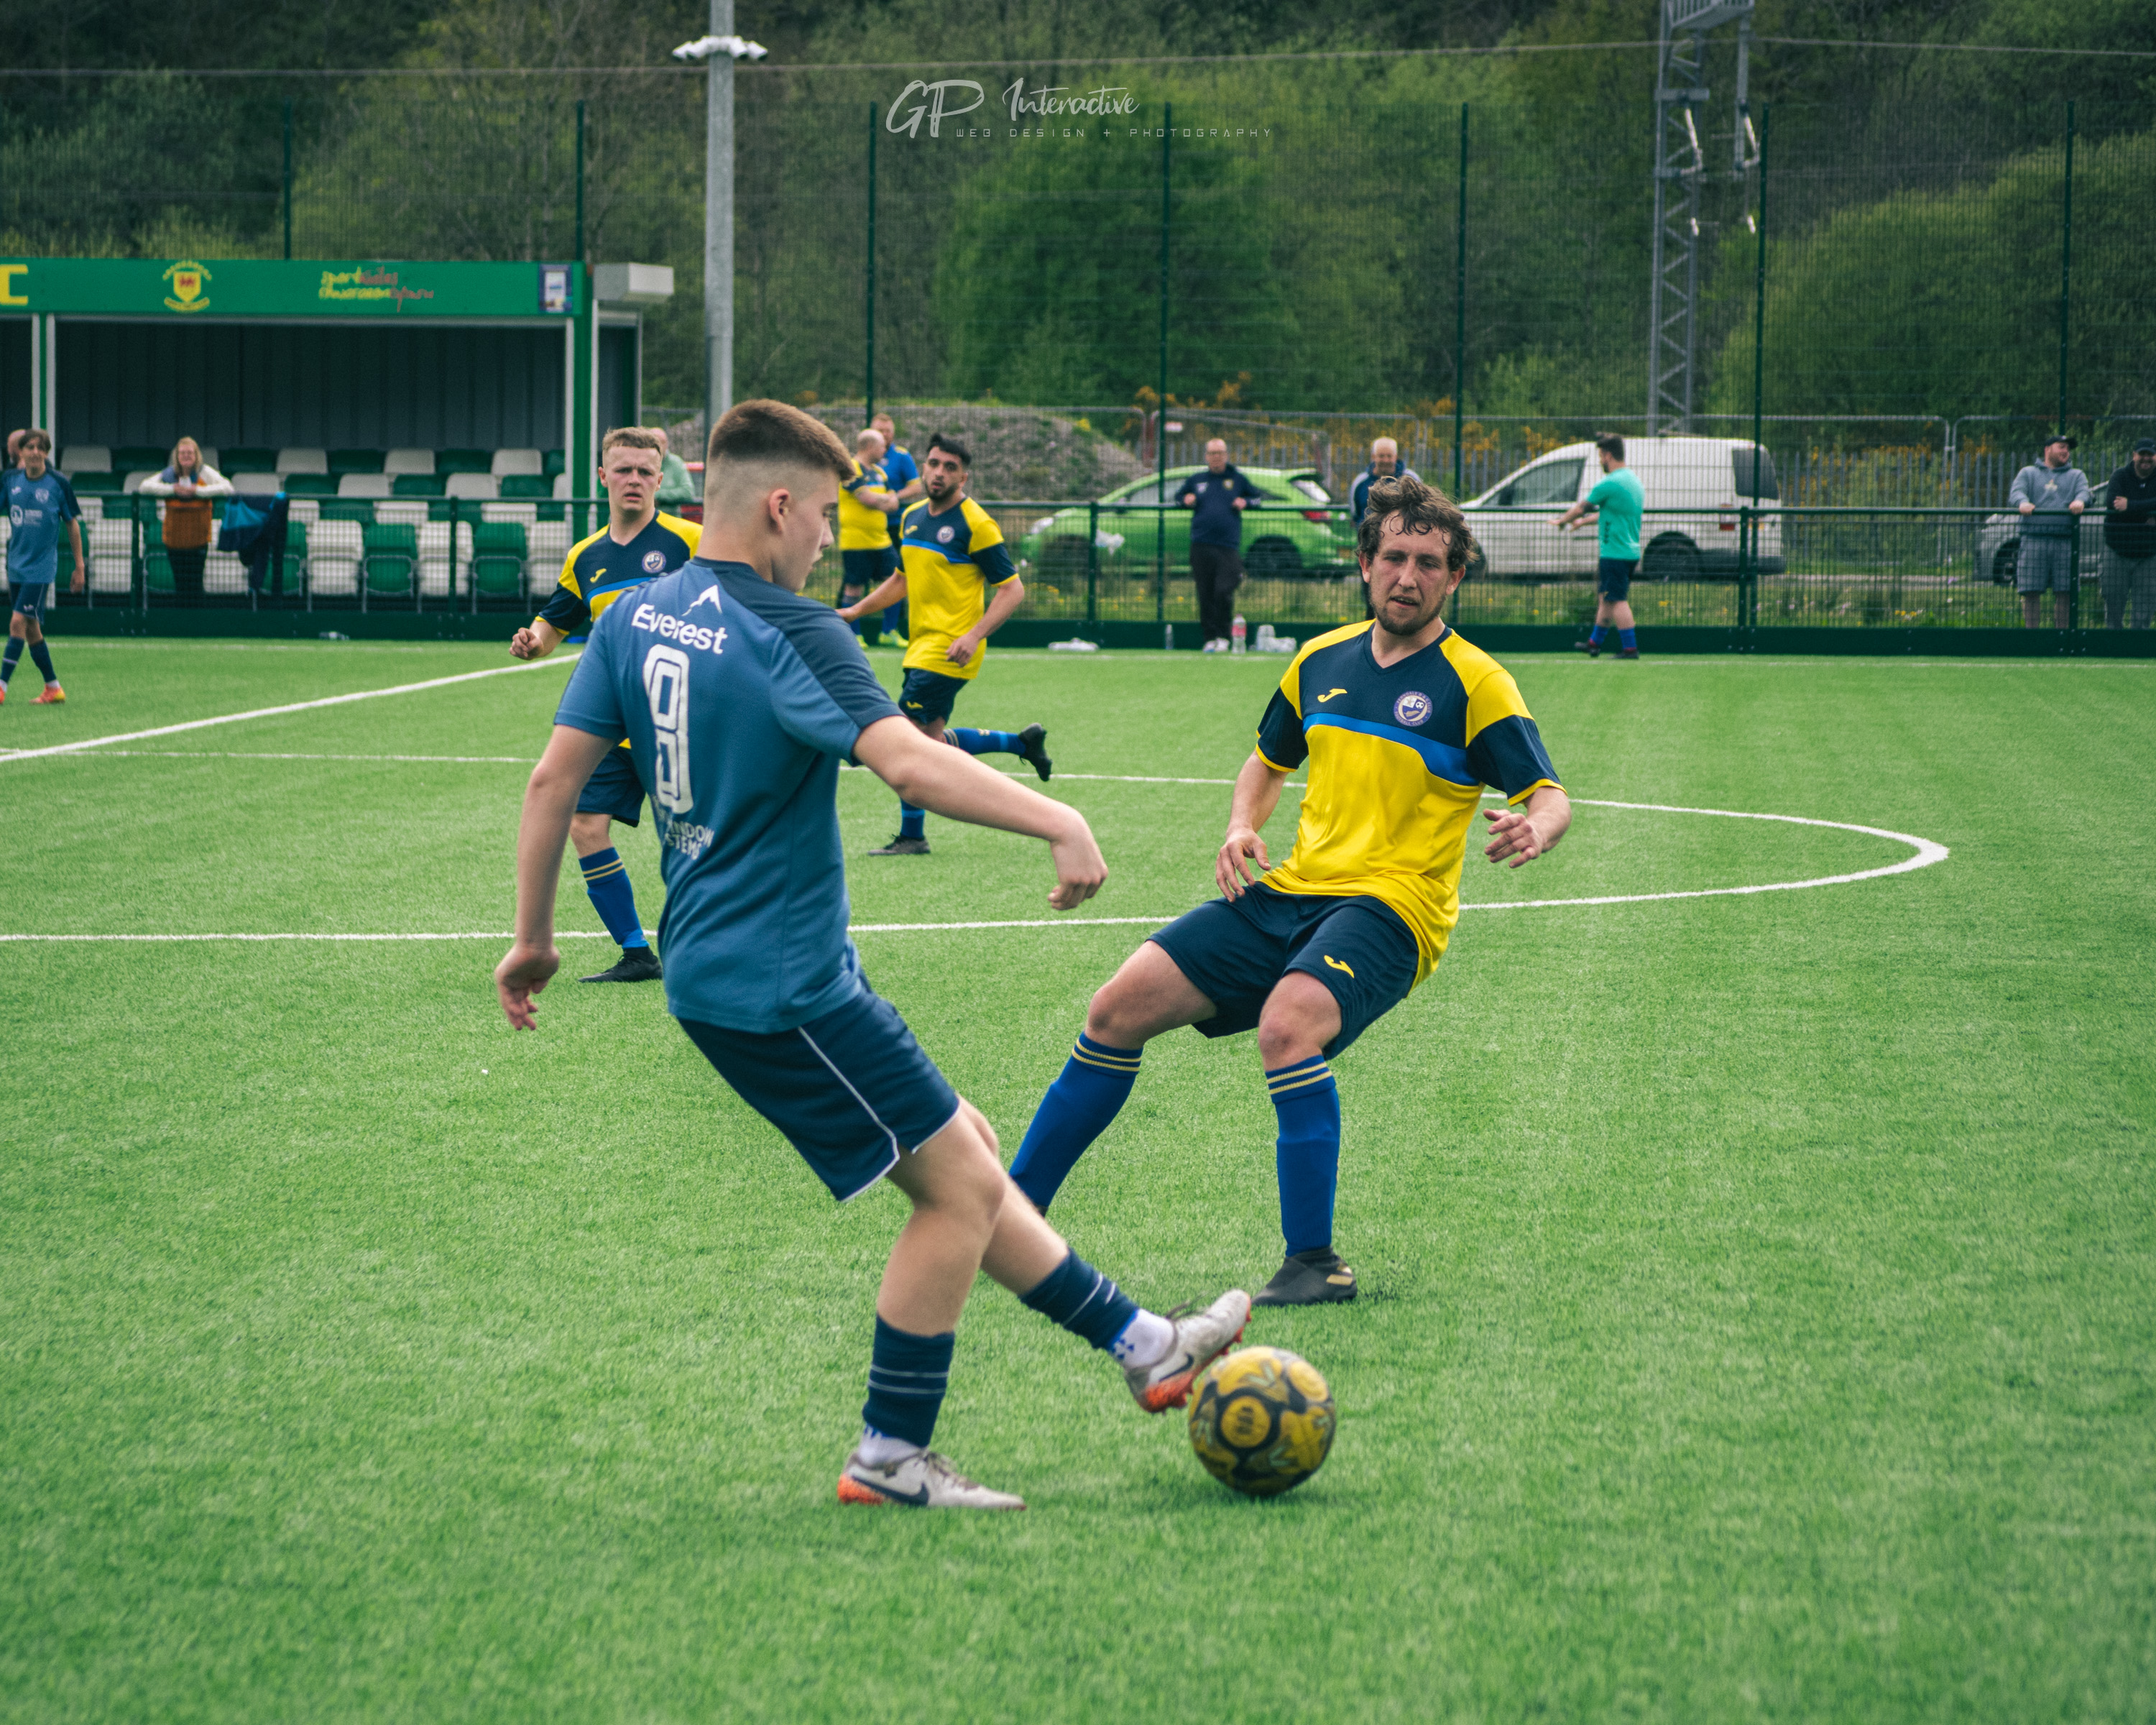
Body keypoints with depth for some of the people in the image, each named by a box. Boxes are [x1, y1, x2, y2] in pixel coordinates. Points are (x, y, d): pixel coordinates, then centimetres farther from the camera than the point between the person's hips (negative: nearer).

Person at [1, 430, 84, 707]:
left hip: (41, 567, -5)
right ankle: (54, 689, 19)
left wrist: (80, 566, 2)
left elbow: (73, 524, 1)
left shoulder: (59, 483, -7)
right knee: (31, 630, 9)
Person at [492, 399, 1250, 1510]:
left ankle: (1140, 1344, 25)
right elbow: (905, 761, -31)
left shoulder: (637, 618, 7)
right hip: (783, 988, -10)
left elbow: (555, 774, 8)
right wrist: (1060, 824, -29)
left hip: (715, 968, 10)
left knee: (962, 1149, 18)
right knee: (961, 1187, -1)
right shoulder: (787, 634, -18)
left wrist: (534, 938, 15)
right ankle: (888, 1459, 5)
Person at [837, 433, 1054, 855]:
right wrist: (856, 611, 19)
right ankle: (1024, 742, 26)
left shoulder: (975, 524, -12)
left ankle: (911, 835, 2)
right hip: (922, 646, 8)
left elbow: (1013, 590, -13)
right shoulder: (912, 517, 11)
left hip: (950, 650, -8)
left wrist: (974, 636, -23)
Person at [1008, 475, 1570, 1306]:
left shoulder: (1473, 685, -4)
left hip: (1388, 906, -6)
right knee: (1121, 1007, -6)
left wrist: (1533, 831, -33)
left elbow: (1552, 798, -9)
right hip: (1287, 893, 6)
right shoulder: (1322, 660, 13)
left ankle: (1315, 1262, -28)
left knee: (1288, 1022, -35)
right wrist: (1243, 828, 7)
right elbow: (1268, 761, 28)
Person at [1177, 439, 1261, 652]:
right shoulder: (1196, 480, 15)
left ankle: (1223, 637, -1)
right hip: (1201, 546, 2)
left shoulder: (1237, 479, 12)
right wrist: (1186, 500, 6)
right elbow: (1179, 496, 29)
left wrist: (1245, 502, -1)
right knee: (1205, 595, 0)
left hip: (1228, 546, -2)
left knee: (1224, 592, -14)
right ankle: (1210, 638, 8)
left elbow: (1258, 498, 21)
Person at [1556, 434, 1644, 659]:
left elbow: (1580, 508, -4)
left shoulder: (1609, 484, -16)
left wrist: (1563, 521, 15)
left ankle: (1630, 648, -10)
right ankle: (1594, 642, 28)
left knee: (1618, 600, -7)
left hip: (1615, 554, -9)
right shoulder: (1635, 481, 14)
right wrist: (1584, 520, 36)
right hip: (1631, 552, 9)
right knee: (1606, 598, 18)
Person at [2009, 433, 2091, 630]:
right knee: (2031, 592, -7)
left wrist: (2079, 501, -23)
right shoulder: (2028, 473, 19)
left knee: (2065, 593, -4)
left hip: (2065, 541, 1)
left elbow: (2084, 492, 2)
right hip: (2034, 539, -1)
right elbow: (2016, 491, 1)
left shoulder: (2076, 476, 23)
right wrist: (2023, 503, -23)